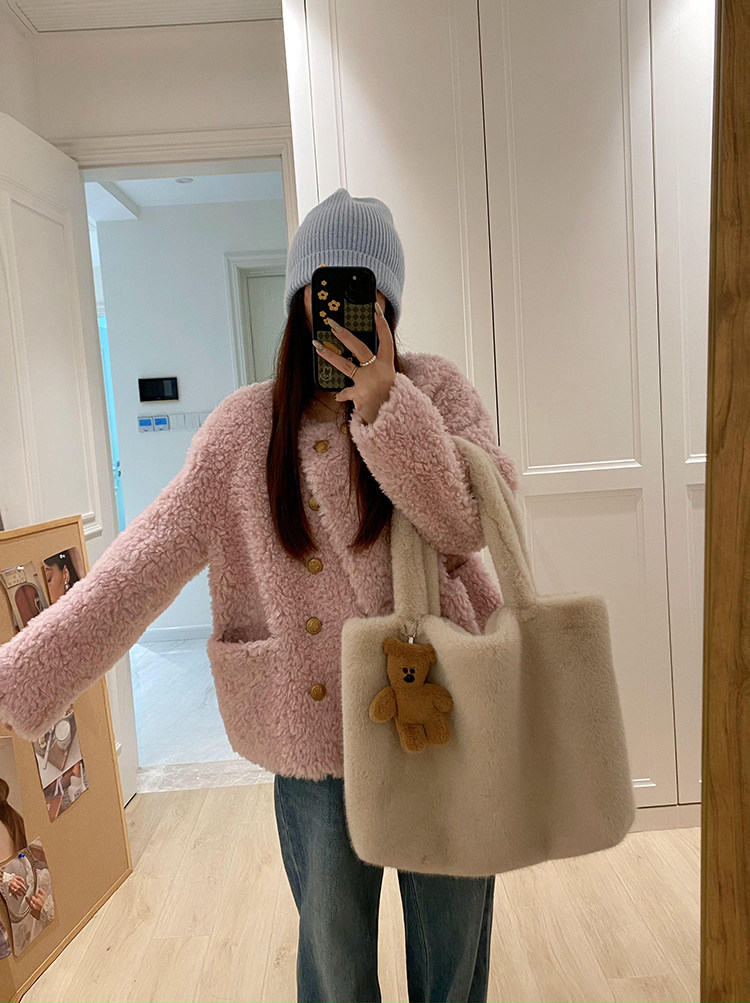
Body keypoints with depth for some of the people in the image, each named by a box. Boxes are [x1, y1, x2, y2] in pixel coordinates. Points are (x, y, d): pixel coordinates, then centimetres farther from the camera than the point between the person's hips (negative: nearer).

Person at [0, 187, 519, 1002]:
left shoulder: (435, 390, -2)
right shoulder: (248, 424, -3)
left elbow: (470, 523, -14)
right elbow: (148, 559, -9)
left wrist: (385, 407, -23)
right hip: (318, 735, 0)